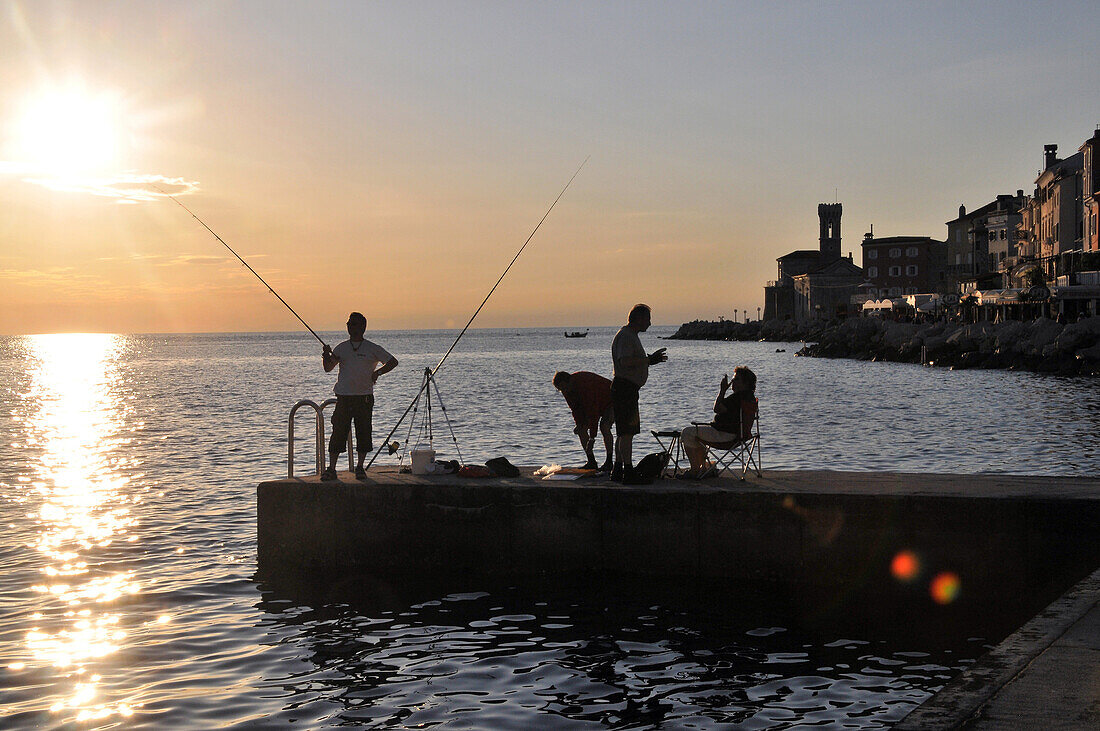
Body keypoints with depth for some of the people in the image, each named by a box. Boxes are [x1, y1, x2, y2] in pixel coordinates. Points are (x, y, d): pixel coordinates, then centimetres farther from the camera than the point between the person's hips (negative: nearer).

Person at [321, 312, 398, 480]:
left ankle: (360, 467, 13)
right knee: (338, 432, -2)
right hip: (343, 397, 1)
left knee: (363, 432, 1)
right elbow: (328, 368, 11)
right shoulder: (341, 348, 11)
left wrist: (378, 372, -9)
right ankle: (331, 468, 1)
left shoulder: (372, 348, 3)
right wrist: (326, 356, -10)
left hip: (364, 397, -1)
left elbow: (393, 362, 6)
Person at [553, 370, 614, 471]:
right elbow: (575, 408, -1)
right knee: (581, 429, -6)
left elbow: (593, 410, -40)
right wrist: (579, 423, -18)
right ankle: (591, 462, -1)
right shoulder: (567, 389, -14)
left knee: (604, 427, -28)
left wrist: (592, 437, -40)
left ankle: (609, 462, -18)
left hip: (610, 401, -8)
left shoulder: (585, 385, -40)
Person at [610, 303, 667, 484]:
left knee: (624, 431, 14)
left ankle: (618, 470, 19)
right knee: (627, 432, -11)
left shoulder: (631, 335, 20)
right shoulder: (625, 336, -14)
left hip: (628, 388, 11)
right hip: (625, 386, -11)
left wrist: (650, 359, 14)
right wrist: (649, 360, -21)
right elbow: (625, 362, -26)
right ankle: (628, 473, -12)